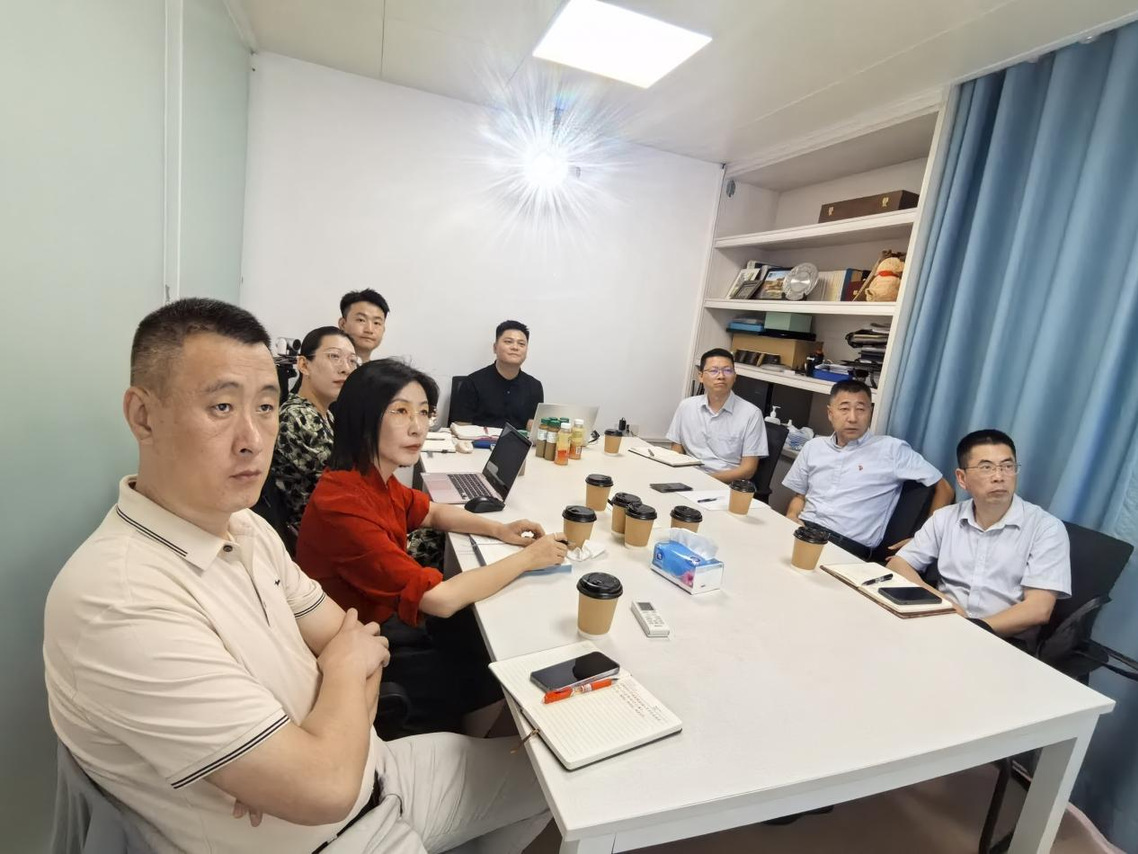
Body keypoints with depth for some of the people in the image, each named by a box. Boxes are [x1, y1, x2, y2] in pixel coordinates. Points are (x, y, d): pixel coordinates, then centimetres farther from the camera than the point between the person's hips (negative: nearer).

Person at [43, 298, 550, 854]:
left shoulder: (245, 526, -4)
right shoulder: (119, 601, -31)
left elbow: (350, 636, 3)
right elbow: (324, 787, -30)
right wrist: (346, 668, -11)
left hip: (367, 772, 7)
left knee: (542, 772, 19)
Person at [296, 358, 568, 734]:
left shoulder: (376, 478, -5)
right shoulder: (342, 504, -32)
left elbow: (434, 512, 14)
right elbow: (441, 599, -32)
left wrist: (499, 529, -4)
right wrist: (528, 558, -20)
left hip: (394, 616, 8)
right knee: (497, 678, 0)